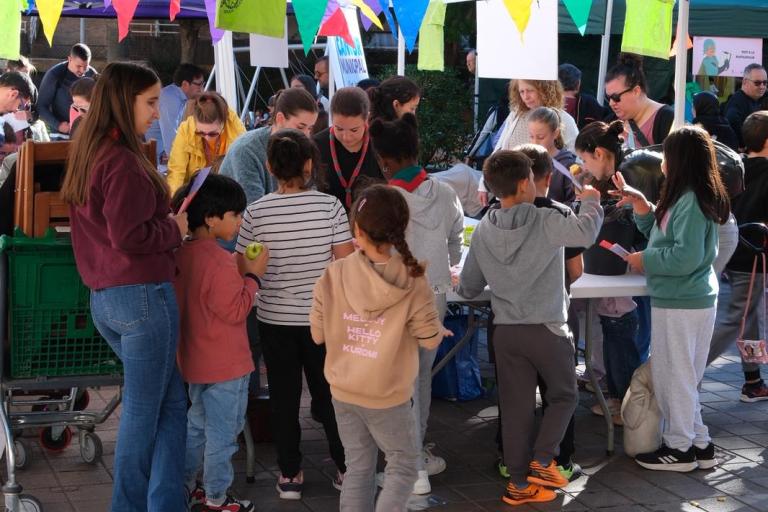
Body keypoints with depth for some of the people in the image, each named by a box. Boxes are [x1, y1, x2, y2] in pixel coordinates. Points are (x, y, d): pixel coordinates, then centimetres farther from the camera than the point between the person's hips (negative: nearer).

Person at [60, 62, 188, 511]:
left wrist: (167, 220, 14)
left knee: (171, 403, 15)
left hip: (103, 298, 9)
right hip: (143, 295, -9)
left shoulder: (88, 155, 13)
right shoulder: (124, 162, -16)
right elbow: (130, 237, -22)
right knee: (143, 410, 3)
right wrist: (175, 228, -7)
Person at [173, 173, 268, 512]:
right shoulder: (219, 262, -26)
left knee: (197, 423, 23)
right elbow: (236, 310, -22)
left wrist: (239, 271, 5)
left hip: (194, 358, 9)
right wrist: (253, 276, -13)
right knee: (223, 433, 5)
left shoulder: (182, 253, 2)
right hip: (225, 366, -9)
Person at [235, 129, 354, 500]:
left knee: (283, 395, 11)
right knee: (329, 392, 14)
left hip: (275, 317, 0)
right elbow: (345, 263, -9)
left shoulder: (256, 212, -10)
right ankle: (346, 467, 25)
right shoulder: (329, 205, -11)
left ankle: (290, 475, 18)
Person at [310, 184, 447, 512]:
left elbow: (318, 335, -2)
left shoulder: (333, 275, -11)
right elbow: (430, 340, -9)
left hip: (343, 391, 3)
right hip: (387, 397, -3)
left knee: (358, 467, 18)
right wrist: (440, 330, 12)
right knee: (403, 466, 14)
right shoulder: (412, 283, -18)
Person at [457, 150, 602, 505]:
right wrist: (590, 201, -8)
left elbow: (468, 289, 7)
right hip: (547, 329, -4)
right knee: (564, 396, 18)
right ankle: (541, 461, 7)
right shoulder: (545, 221, -14)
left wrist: (462, 286, 32)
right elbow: (586, 233, -29)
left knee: (515, 408, 10)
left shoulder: (483, 230, 1)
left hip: (505, 332, 4)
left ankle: (520, 482, 14)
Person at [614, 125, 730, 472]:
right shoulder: (684, 197, 11)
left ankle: (679, 448, 15)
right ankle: (699, 443, 25)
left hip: (680, 304, -10)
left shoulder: (691, 202, -20)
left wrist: (646, 260, -14)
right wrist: (642, 206, 9)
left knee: (673, 375, 3)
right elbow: (662, 234, 22)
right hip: (693, 299, 10)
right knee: (681, 376, 17)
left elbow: (686, 256, -25)